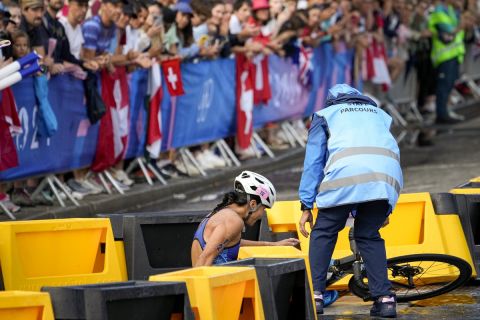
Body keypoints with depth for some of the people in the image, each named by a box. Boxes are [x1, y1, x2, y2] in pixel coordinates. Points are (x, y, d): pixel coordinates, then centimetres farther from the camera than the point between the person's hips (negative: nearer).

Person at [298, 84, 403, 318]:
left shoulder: (325, 114, 28)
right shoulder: (379, 114, 37)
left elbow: (313, 162, 21)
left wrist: (306, 207, 20)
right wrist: (385, 209, 42)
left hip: (345, 173, -3)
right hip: (387, 174, 3)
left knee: (323, 232, 12)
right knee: (369, 236, 18)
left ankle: (314, 295, 3)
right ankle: (384, 298, 8)